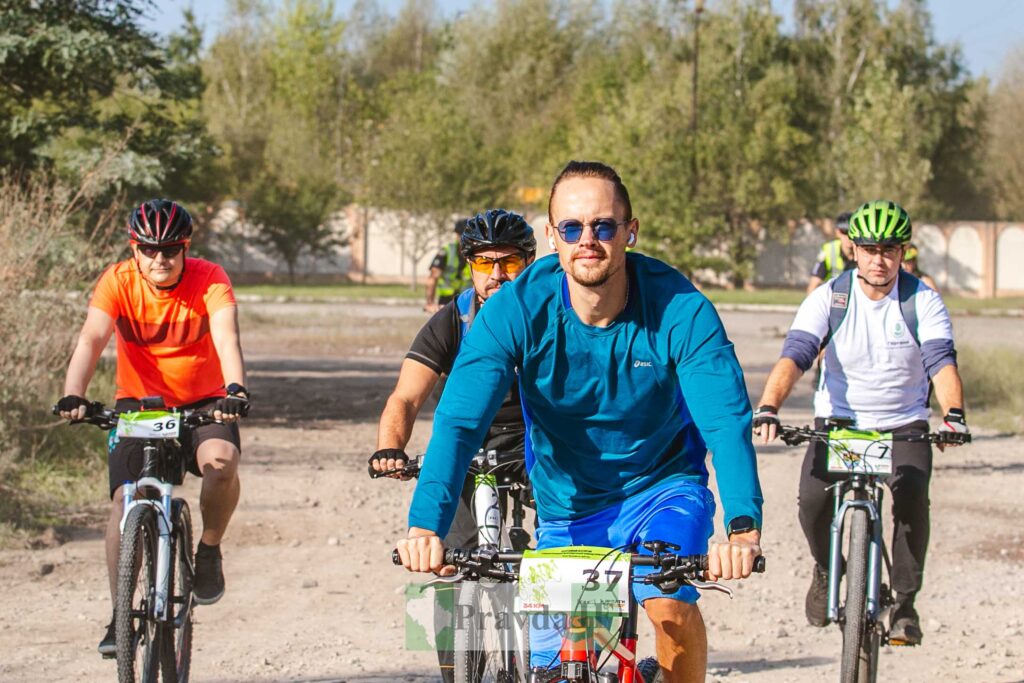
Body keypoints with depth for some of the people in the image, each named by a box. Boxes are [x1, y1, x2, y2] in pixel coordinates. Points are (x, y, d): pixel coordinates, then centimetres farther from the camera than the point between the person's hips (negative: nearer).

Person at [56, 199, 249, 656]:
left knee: (221, 460, -31)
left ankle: (209, 551, -3)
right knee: (124, 498, -15)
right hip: (138, 403, 1)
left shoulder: (209, 280, -17)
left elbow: (226, 336, -32)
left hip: (203, 404, -1)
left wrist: (235, 389, -52)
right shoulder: (117, 282, -15)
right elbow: (91, 339, -28)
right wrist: (73, 396, -46)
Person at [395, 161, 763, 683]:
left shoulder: (680, 310, -23)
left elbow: (727, 419, -32)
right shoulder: (515, 311, -21)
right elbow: (459, 422, -28)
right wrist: (426, 526, -44)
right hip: (567, 508, 2)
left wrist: (743, 527, -50)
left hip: (661, 489, -2)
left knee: (671, 603, -29)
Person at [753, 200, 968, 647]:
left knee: (911, 494, -27)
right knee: (813, 496, -23)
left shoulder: (923, 301, -7)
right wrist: (768, 409, -36)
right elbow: (794, 356, -18)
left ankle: (905, 602, -10)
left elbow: (942, 362, -19)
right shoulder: (829, 298, -8)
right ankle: (826, 567, 11)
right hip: (838, 421, 0)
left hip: (904, 426, 0)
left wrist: (953, 414, -38)